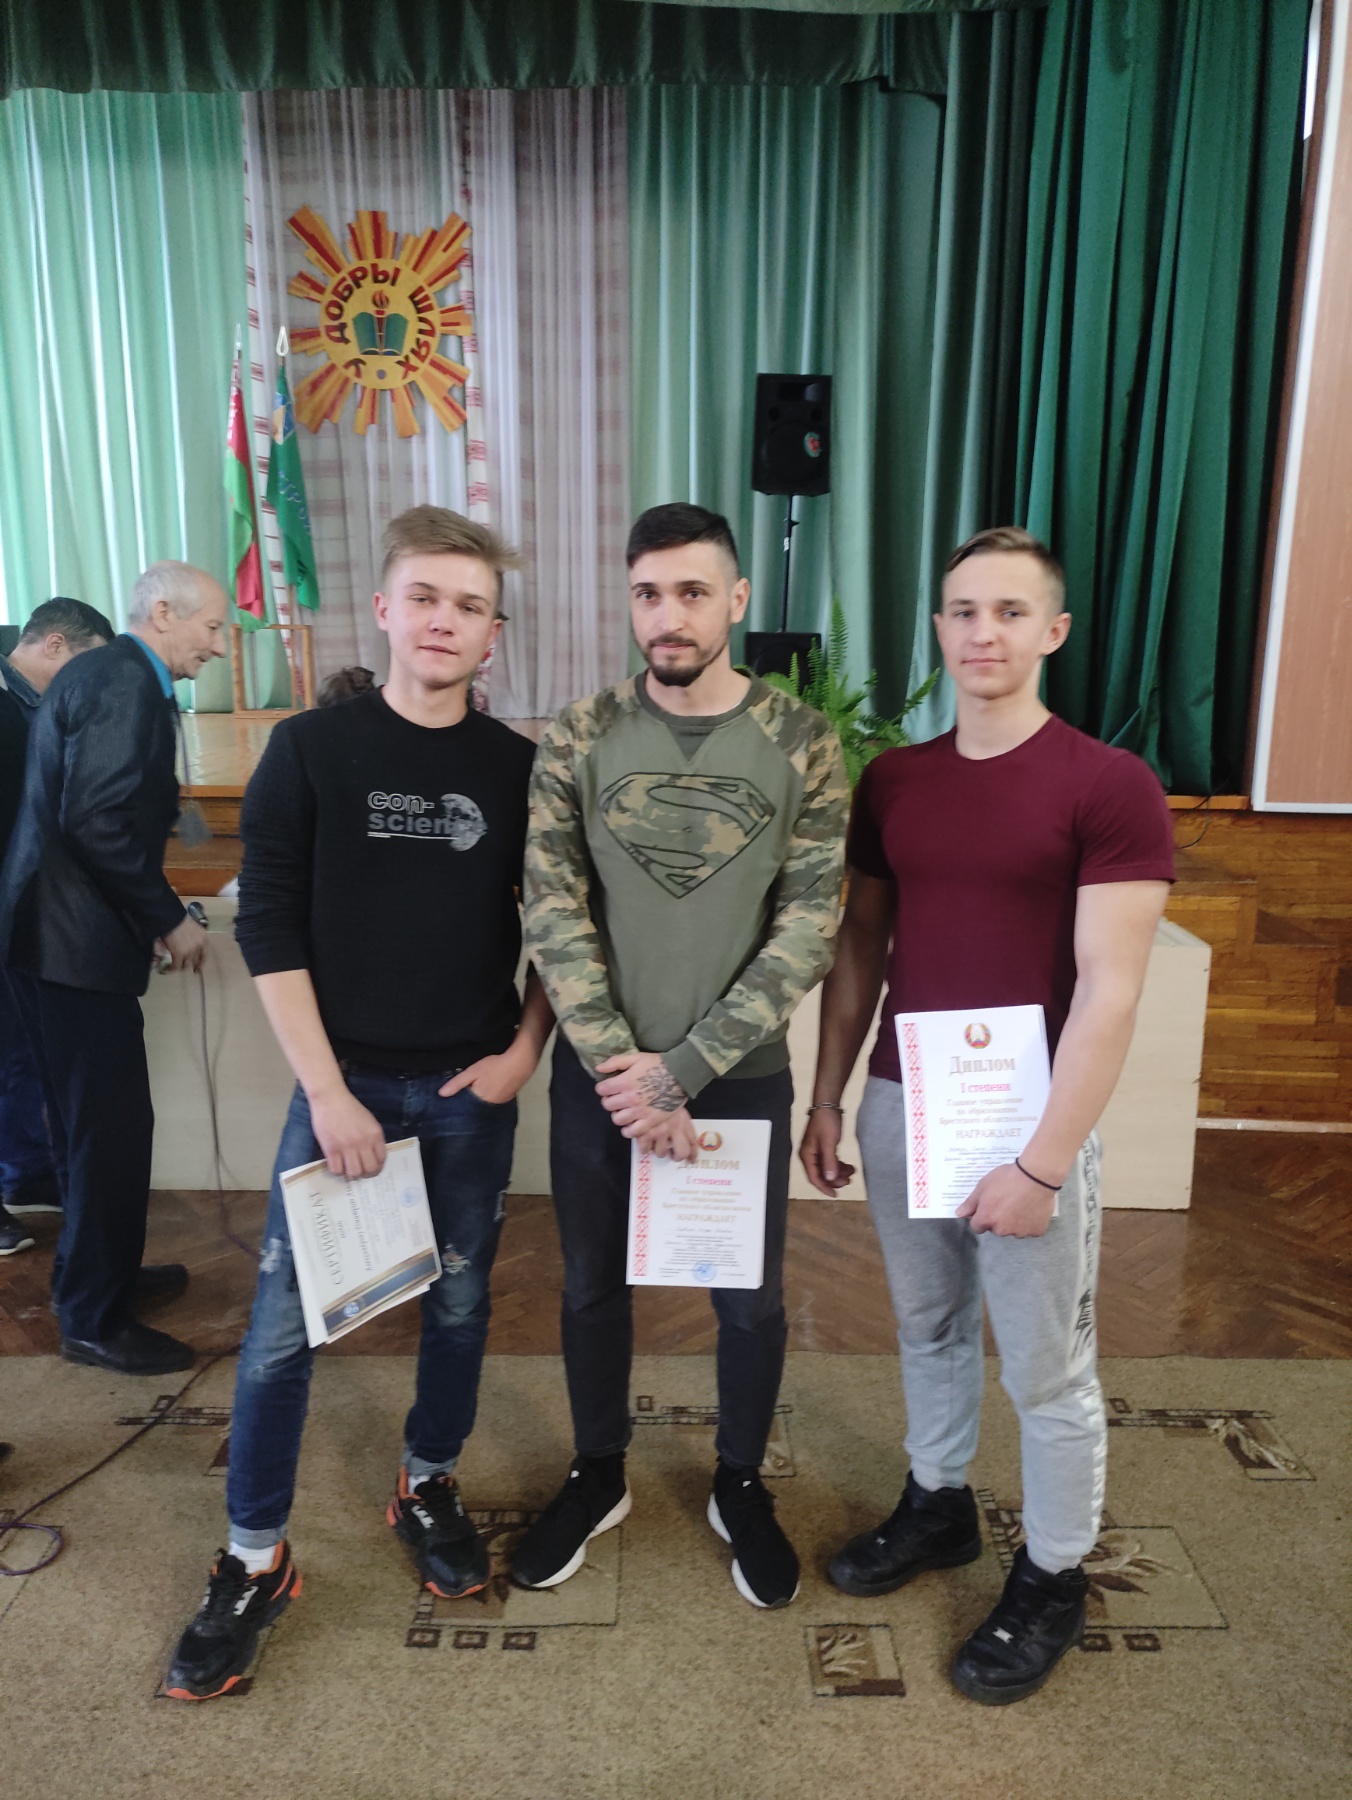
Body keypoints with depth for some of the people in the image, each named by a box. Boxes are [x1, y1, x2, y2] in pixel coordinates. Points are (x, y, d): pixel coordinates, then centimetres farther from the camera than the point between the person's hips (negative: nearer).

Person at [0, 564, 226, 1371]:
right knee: (114, 1125, -2)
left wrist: (151, 911, 17)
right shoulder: (124, 682, -16)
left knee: (92, 1120, 19)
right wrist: (168, 918, -16)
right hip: (78, 940, -10)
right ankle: (96, 1318, 12)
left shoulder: (106, 674, 14)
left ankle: (97, 1273, 34)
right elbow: (96, 821, -25)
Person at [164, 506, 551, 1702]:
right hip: (347, 1079, -1)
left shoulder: (520, 766, -1)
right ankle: (255, 1561, 23)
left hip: (474, 1088, 2)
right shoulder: (310, 750, -5)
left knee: (459, 1305, 14)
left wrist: (524, 1048, -3)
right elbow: (269, 928, -7)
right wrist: (326, 1089, -11)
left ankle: (429, 1485, 38)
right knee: (284, 1326, 3)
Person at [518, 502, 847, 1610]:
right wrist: (621, 1074, -15)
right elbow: (553, 912, -7)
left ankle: (741, 1487, 41)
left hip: (740, 1073, -1)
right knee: (594, 1283, 17)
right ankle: (598, 1476, 43)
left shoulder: (802, 744, -7)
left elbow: (811, 927, -11)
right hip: (600, 1072, 1)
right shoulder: (580, 740, -4)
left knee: (750, 1297, 14)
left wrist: (680, 1067, -15)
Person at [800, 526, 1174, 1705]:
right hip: (899, 1107, 5)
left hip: (1028, 1123, -4)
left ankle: (1053, 1581, 35)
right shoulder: (891, 782, 5)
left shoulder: (1110, 787, -11)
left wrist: (1044, 1161, -16)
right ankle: (937, 1506, 44)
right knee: (929, 1327, 22)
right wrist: (827, 1097, 8)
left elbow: (1109, 992, -14)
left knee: (1048, 1372, 12)